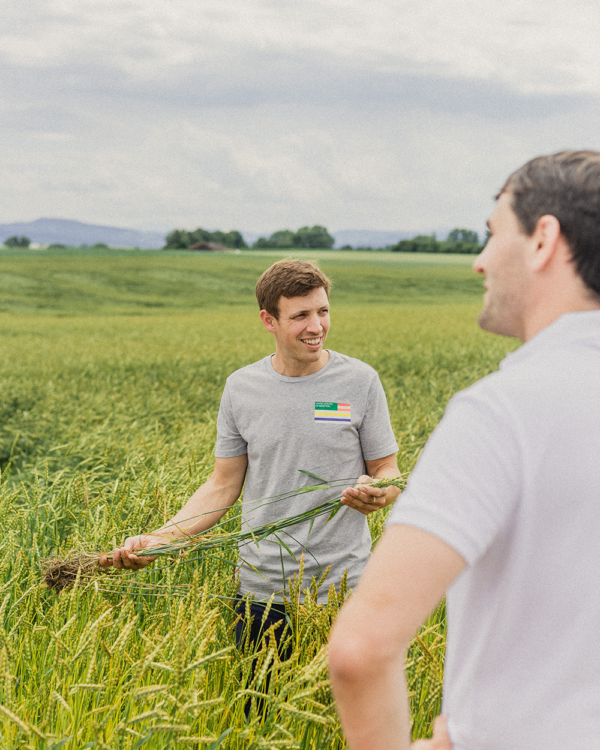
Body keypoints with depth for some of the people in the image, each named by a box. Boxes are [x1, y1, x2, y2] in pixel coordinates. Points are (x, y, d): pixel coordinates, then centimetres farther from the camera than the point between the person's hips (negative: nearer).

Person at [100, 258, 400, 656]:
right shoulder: (241, 388, 2)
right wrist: (158, 539, -7)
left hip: (342, 589, -2)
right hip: (262, 591, 2)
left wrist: (376, 493, -22)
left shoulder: (360, 381, -4)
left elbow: (388, 472, 2)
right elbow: (223, 487, 6)